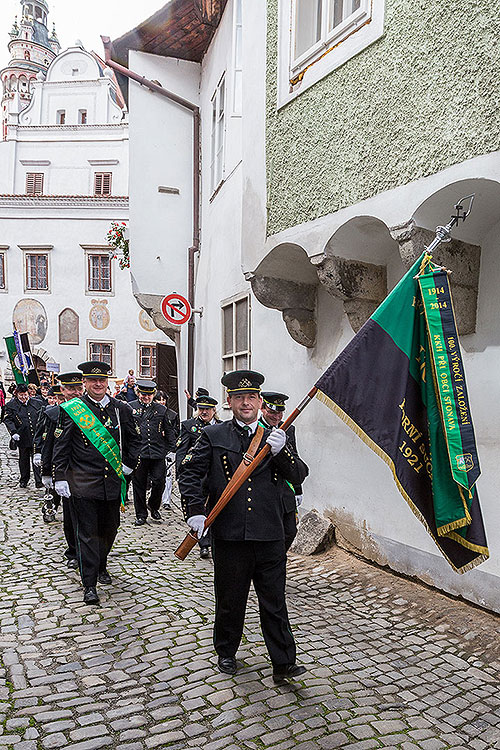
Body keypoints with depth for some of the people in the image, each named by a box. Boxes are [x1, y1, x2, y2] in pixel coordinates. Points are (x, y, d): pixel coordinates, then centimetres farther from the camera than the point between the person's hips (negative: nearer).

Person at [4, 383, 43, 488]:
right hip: (22, 438, 0)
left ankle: (39, 481, -2)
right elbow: (8, 420, -5)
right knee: (24, 459, 12)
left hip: (36, 437, 1)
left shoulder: (36, 403, 8)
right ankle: (23, 481, 28)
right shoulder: (11, 405, 1)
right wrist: (14, 432, -19)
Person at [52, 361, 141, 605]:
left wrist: (128, 465, 6)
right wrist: (60, 478, -6)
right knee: (87, 534, 0)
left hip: (112, 482, 4)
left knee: (109, 529, 16)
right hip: (83, 483, -3)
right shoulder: (72, 410, -5)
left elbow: (134, 440, 15)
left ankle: (101, 566, 40)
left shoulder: (121, 409, 3)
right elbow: (61, 447, -2)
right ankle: (89, 585, 9)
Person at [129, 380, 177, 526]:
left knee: (159, 482, -2)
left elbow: (169, 431, 14)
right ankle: (141, 514, 19)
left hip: (157, 453, 1)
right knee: (139, 485, 5)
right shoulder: (130, 407, 5)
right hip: (138, 453, -1)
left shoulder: (161, 409, 10)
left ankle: (154, 507, 24)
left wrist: (171, 449, 8)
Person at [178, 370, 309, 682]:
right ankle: (226, 653, 37)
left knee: (275, 602, 8)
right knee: (230, 599, 15)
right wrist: (195, 511, -10)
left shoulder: (276, 438, 9)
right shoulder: (213, 436, 3)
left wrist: (281, 451, -18)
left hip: (270, 536, 1)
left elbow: (299, 475, 0)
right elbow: (190, 474, 1)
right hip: (229, 536, -1)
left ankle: (284, 663, 21)